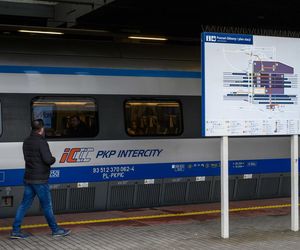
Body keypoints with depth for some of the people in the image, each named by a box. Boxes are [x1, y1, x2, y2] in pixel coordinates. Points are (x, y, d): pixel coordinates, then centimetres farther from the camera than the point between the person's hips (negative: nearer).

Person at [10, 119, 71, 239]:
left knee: (24, 204, 9)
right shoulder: (41, 142, -17)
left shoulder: (26, 142, 10)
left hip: (28, 179, 8)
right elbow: (48, 160, -23)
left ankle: (15, 230, 8)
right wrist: (53, 158, 0)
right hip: (40, 180, -7)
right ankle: (55, 230, 16)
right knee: (47, 206, 4)